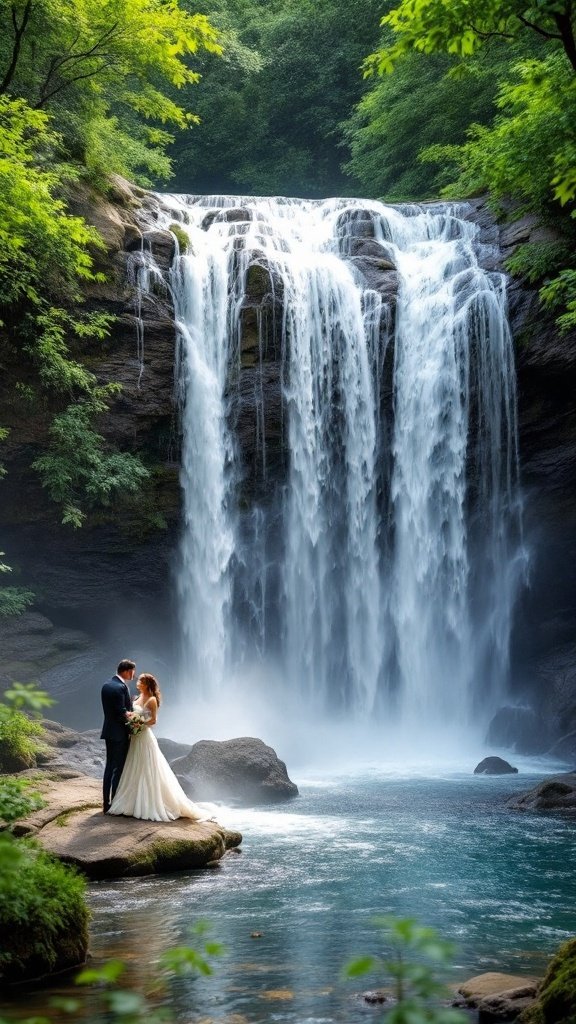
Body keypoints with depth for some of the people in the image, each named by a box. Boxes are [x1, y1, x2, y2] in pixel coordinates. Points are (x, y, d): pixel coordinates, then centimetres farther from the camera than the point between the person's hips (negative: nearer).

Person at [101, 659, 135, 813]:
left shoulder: (106, 685, 8)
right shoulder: (121, 687, -19)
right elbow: (122, 713, -20)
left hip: (108, 731, 8)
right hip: (120, 733, -8)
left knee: (109, 767, 13)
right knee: (119, 769, -2)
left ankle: (107, 803, 17)